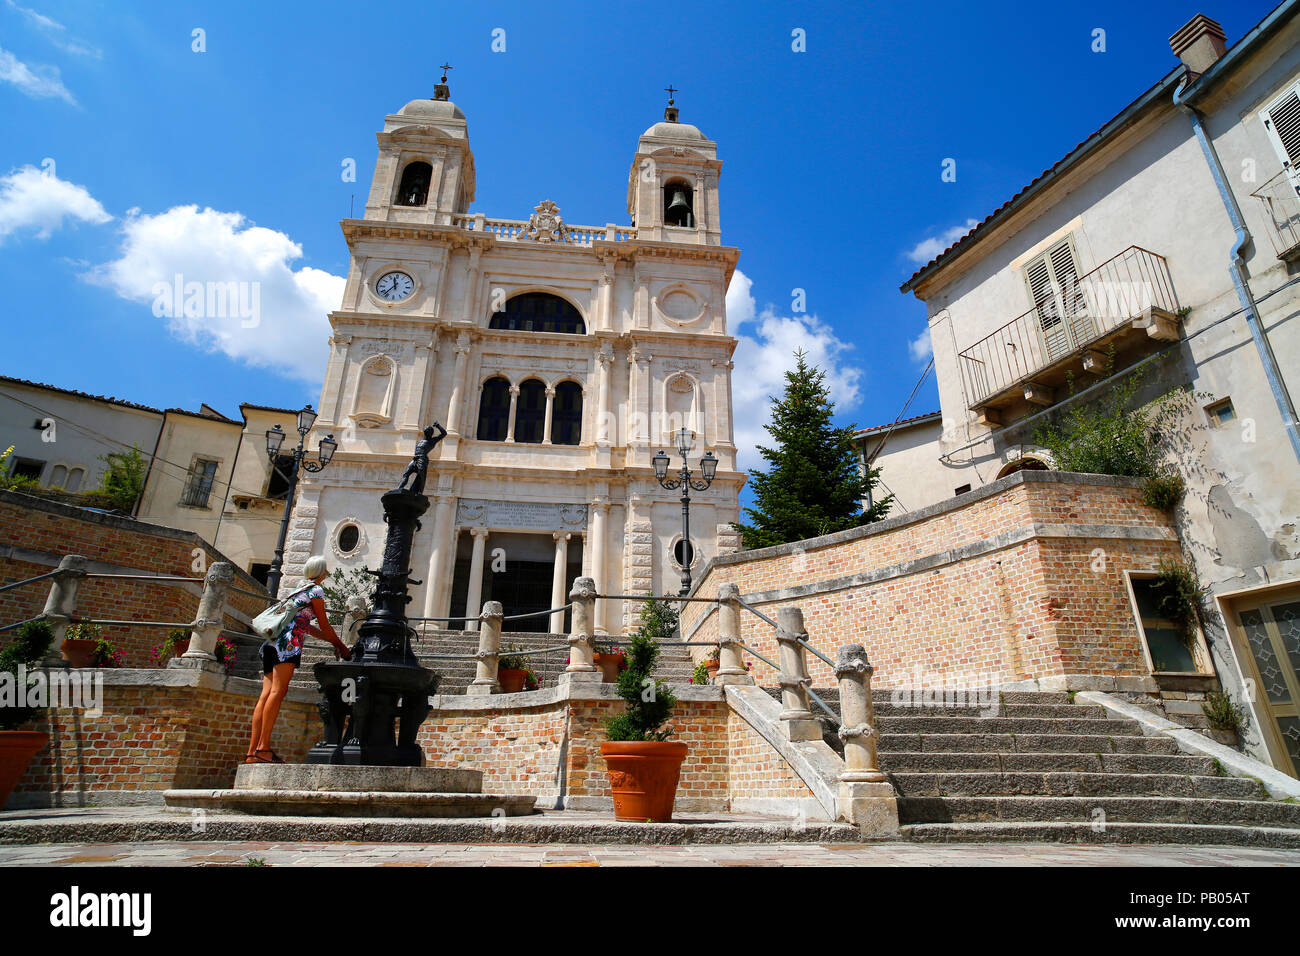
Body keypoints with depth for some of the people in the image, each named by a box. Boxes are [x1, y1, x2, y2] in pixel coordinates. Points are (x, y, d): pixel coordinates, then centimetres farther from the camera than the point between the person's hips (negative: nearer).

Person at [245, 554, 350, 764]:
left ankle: (252, 751, -3)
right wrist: (341, 646, 14)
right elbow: (324, 625, 4)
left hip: (272, 643, 9)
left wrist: (331, 641, 33)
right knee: (278, 691, -14)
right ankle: (263, 747, -20)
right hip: (288, 642, -9)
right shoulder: (316, 590, 2)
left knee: (266, 694, 1)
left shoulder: (300, 589, 28)